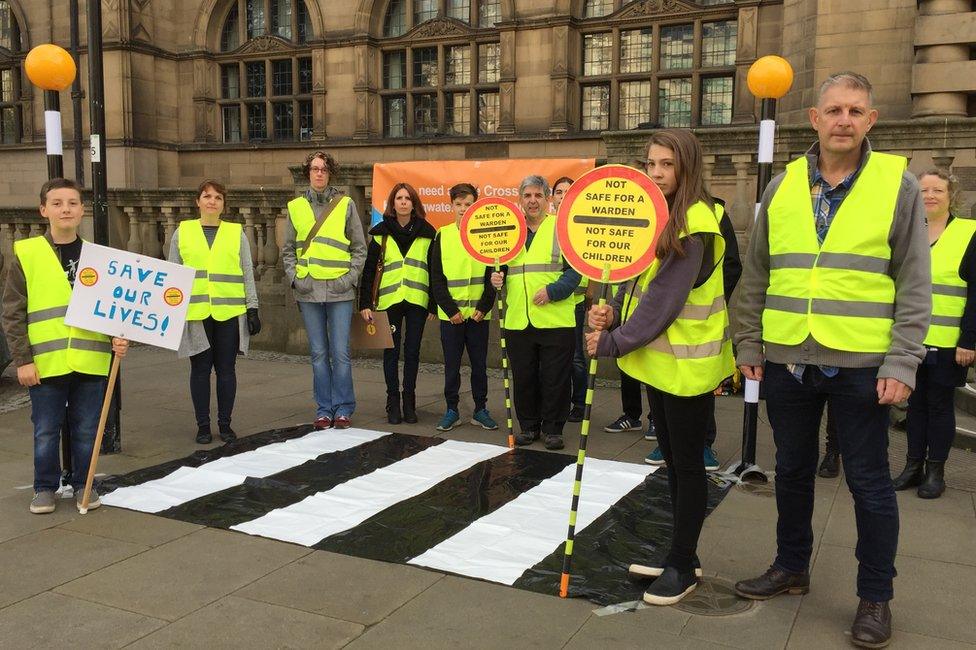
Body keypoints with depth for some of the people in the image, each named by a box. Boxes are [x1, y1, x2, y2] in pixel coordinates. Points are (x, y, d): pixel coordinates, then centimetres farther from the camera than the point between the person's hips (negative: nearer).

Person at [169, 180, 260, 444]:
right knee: (200, 369, 5)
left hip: (229, 312, 0)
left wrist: (252, 308, 2)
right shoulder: (182, 232, 9)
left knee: (226, 369, 5)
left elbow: (248, 273, 8)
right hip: (194, 313, 0)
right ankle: (203, 425, 15)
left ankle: (225, 424, 16)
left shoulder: (236, 233, 9)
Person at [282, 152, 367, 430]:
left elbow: (359, 248, 6)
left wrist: (350, 277, -4)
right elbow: (288, 250, 14)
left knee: (340, 352, -2)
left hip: (339, 291, -2)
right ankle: (324, 409, 15)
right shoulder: (296, 207, 10)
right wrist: (295, 277, 1)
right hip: (308, 290, 2)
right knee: (319, 353, 7)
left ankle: (343, 408, 10)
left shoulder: (346, 204, 5)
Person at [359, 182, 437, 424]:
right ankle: (393, 402, 12)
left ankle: (409, 402, 16)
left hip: (417, 300, 0)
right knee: (391, 351, 4)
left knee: (412, 351, 5)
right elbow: (369, 270, 4)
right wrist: (365, 303, -2)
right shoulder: (381, 233, 5)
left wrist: (434, 304, 2)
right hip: (389, 300, 0)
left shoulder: (427, 232, 5)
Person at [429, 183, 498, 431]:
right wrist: (450, 309, -8)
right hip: (450, 314, 0)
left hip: (478, 314, 0)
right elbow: (437, 278, 0)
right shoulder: (442, 236, 2)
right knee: (452, 365, 7)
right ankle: (452, 410, 17)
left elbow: (493, 275, 1)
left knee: (479, 364, 7)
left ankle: (480, 410, 18)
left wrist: (484, 308, -8)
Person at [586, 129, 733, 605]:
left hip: (687, 362, -9)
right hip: (659, 357, 9)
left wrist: (612, 344, -20)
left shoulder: (694, 224, -18)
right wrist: (612, 313, -11)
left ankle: (682, 567, 16)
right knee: (672, 459, 17)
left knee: (687, 463, 3)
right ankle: (681, 554, 30)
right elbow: (639, 281, 8)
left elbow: (664, 300, -23)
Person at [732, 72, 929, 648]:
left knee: (869, 482, 7)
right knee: (793, 470, 16)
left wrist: (902, 363, -9)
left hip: (861, 364, -3)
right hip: (787, 360, 3)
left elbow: (914, 284, -3)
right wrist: (749, 345, 7)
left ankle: (876, 596, 23)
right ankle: (792, 567, 35)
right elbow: (757, 275, 10)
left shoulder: (898, 184, -2)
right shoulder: (783, 186, 6)